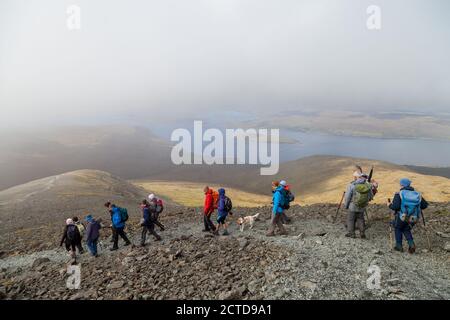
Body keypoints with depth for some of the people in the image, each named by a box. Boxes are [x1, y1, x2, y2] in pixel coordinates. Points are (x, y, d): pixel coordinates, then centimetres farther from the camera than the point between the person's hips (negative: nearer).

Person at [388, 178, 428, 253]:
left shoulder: (399, 194, -14)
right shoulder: (417, 194, 2)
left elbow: (395, 207, -22)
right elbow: (425, 205, 4)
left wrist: (389, 205, -2)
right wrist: (417, 207, 22)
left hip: (401, 218, -4)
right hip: (413, 219, 4)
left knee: (398, 228, 25)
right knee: (406, 230, 29)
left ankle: (399, 246, 26)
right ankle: (411, 244, 9)